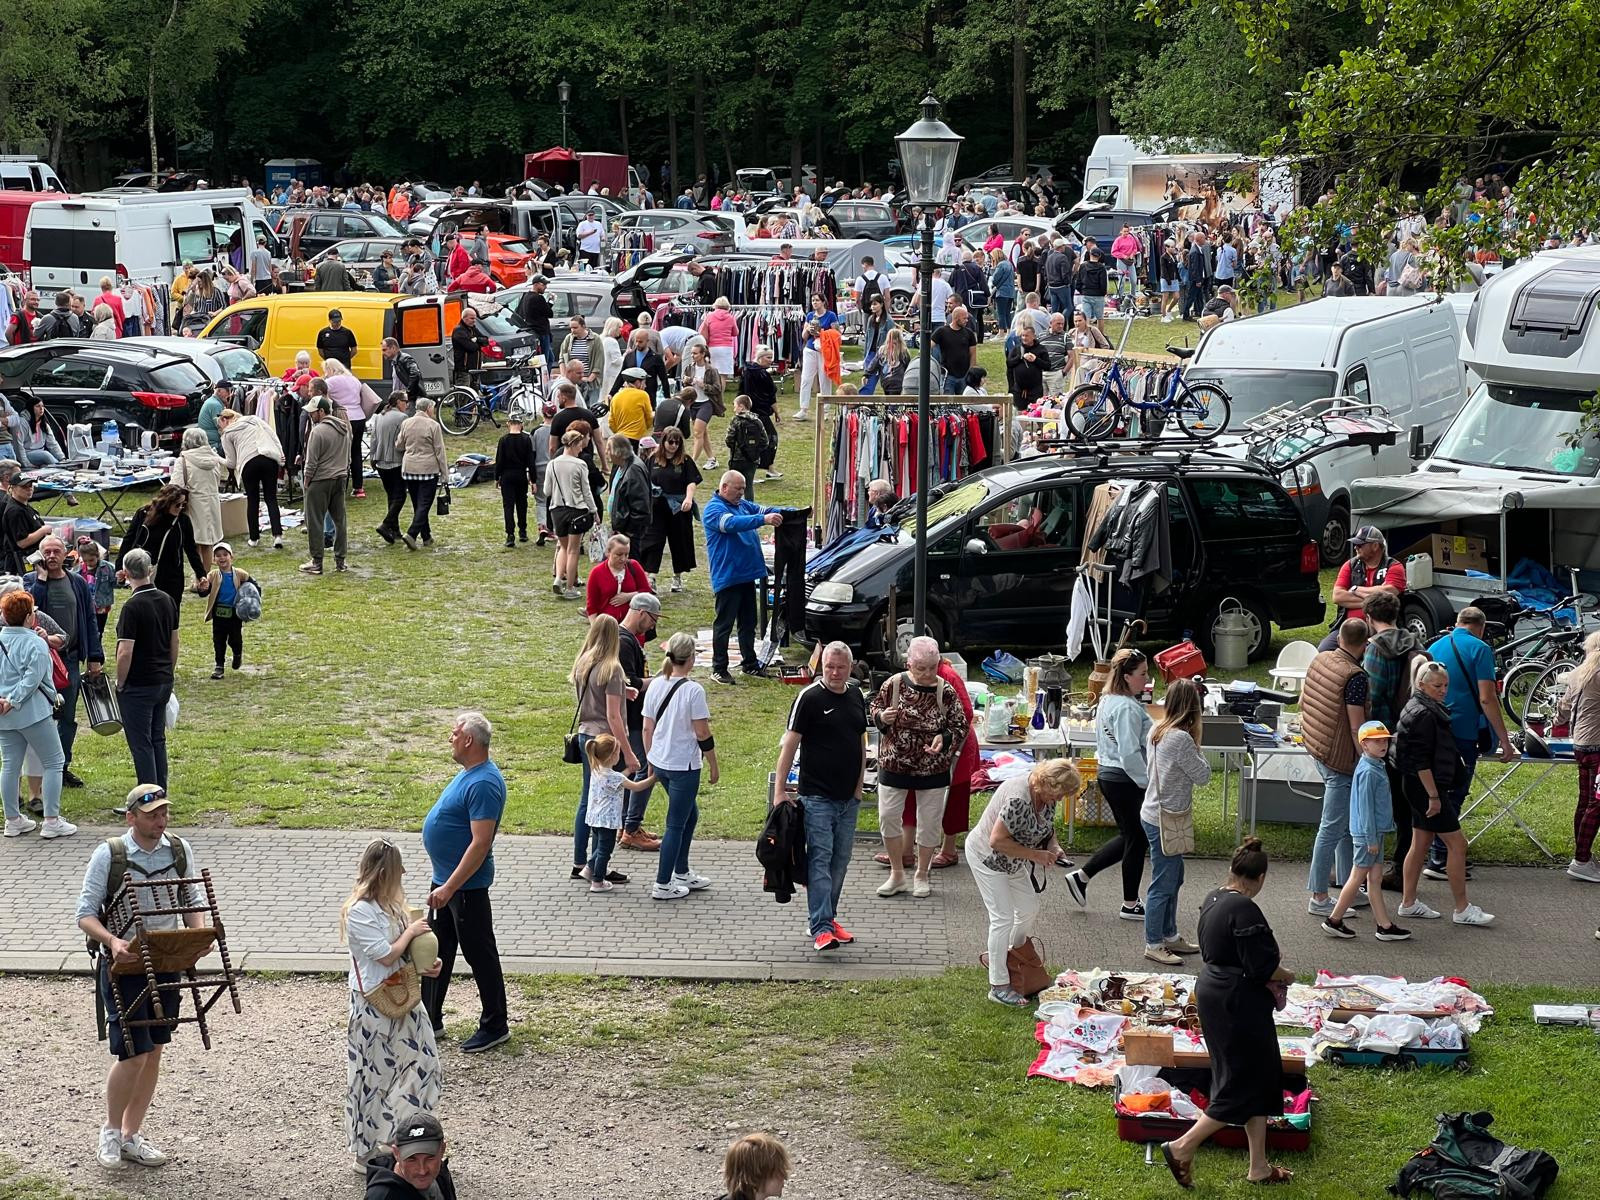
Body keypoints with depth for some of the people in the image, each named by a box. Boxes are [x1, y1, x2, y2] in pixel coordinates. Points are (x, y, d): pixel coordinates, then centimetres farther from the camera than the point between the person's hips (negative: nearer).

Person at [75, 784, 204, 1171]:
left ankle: (132, 1136, 22)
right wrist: (112, 940, -28)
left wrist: (199, 933, -11)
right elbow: (85, 914, -10)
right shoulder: (108, 855, -12)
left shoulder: (180, 850, 1)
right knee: (133, 1053, -9)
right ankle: (110, 1131, 13)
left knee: (153, 1053, 9)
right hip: (123, 965, -5)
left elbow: (193, 901, 9)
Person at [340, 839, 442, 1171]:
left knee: (419, 1065, 13)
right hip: (374, 1005, -9)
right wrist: (411, 931, -11)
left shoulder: (388, 904, 7)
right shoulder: (359, 911, -21)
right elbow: (386, 955, -23)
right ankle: (368, 1153, 18)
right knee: (374, 1076, 3)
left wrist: (423, 967, -2)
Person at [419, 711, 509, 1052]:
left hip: (466, 884, -10)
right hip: (446, 879, 10)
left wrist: (450, 887, -29)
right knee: (436, 950, 18)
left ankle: (494, 1026, 15)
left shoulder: (483, 783, -25)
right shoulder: (469, 772, 8)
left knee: (480, 954, 3)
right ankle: (429, 1019, 30)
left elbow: (481, 843, -29)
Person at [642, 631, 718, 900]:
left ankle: (681, 873, 32)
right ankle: (663, 885, 8)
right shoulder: (693, 690, -18)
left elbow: (647, 728, 7)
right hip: (684, 765, -7)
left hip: (659, 762, 7)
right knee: (676, 825, 3)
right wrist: (713, 765, -4)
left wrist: (650, 760, 18)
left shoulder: (655, 685, 1)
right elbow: (702, 733, -15)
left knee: (690, 815, 23)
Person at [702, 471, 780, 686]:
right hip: (727, 577, -8)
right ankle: (718, 669, 3)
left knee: (748, 622, 16)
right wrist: (763, 519, -38)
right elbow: (732, 523, -30)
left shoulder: (743, 504, 13)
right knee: (724, 624, -3)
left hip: (747, 574, 8)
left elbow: (763, 510, 12)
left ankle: (749, 663, 27)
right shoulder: (714, 509, -13)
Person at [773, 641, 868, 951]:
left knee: (840, 860, 11)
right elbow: (790, 743, -9)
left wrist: (859, 784, 11)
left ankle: (827, 918, 23)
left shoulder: (856, 696, 9)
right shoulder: (809, 697, -9)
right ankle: (821, 928, -13)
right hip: (816, 795, -6)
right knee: (820, 859, -10)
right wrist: (780, 791, -12)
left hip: (848, 797, 6)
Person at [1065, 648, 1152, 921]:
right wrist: (1148, 783, -19)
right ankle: (1130, 905, 16)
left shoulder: (1107, 701, 9)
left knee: (1129, 836, 21)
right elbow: (1130, 753, -26)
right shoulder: (1127, 708, -22)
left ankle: (1081, 876, 24)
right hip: (1125, 780, -10)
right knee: (1137, 839, 4)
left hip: (1109, 774, 10)